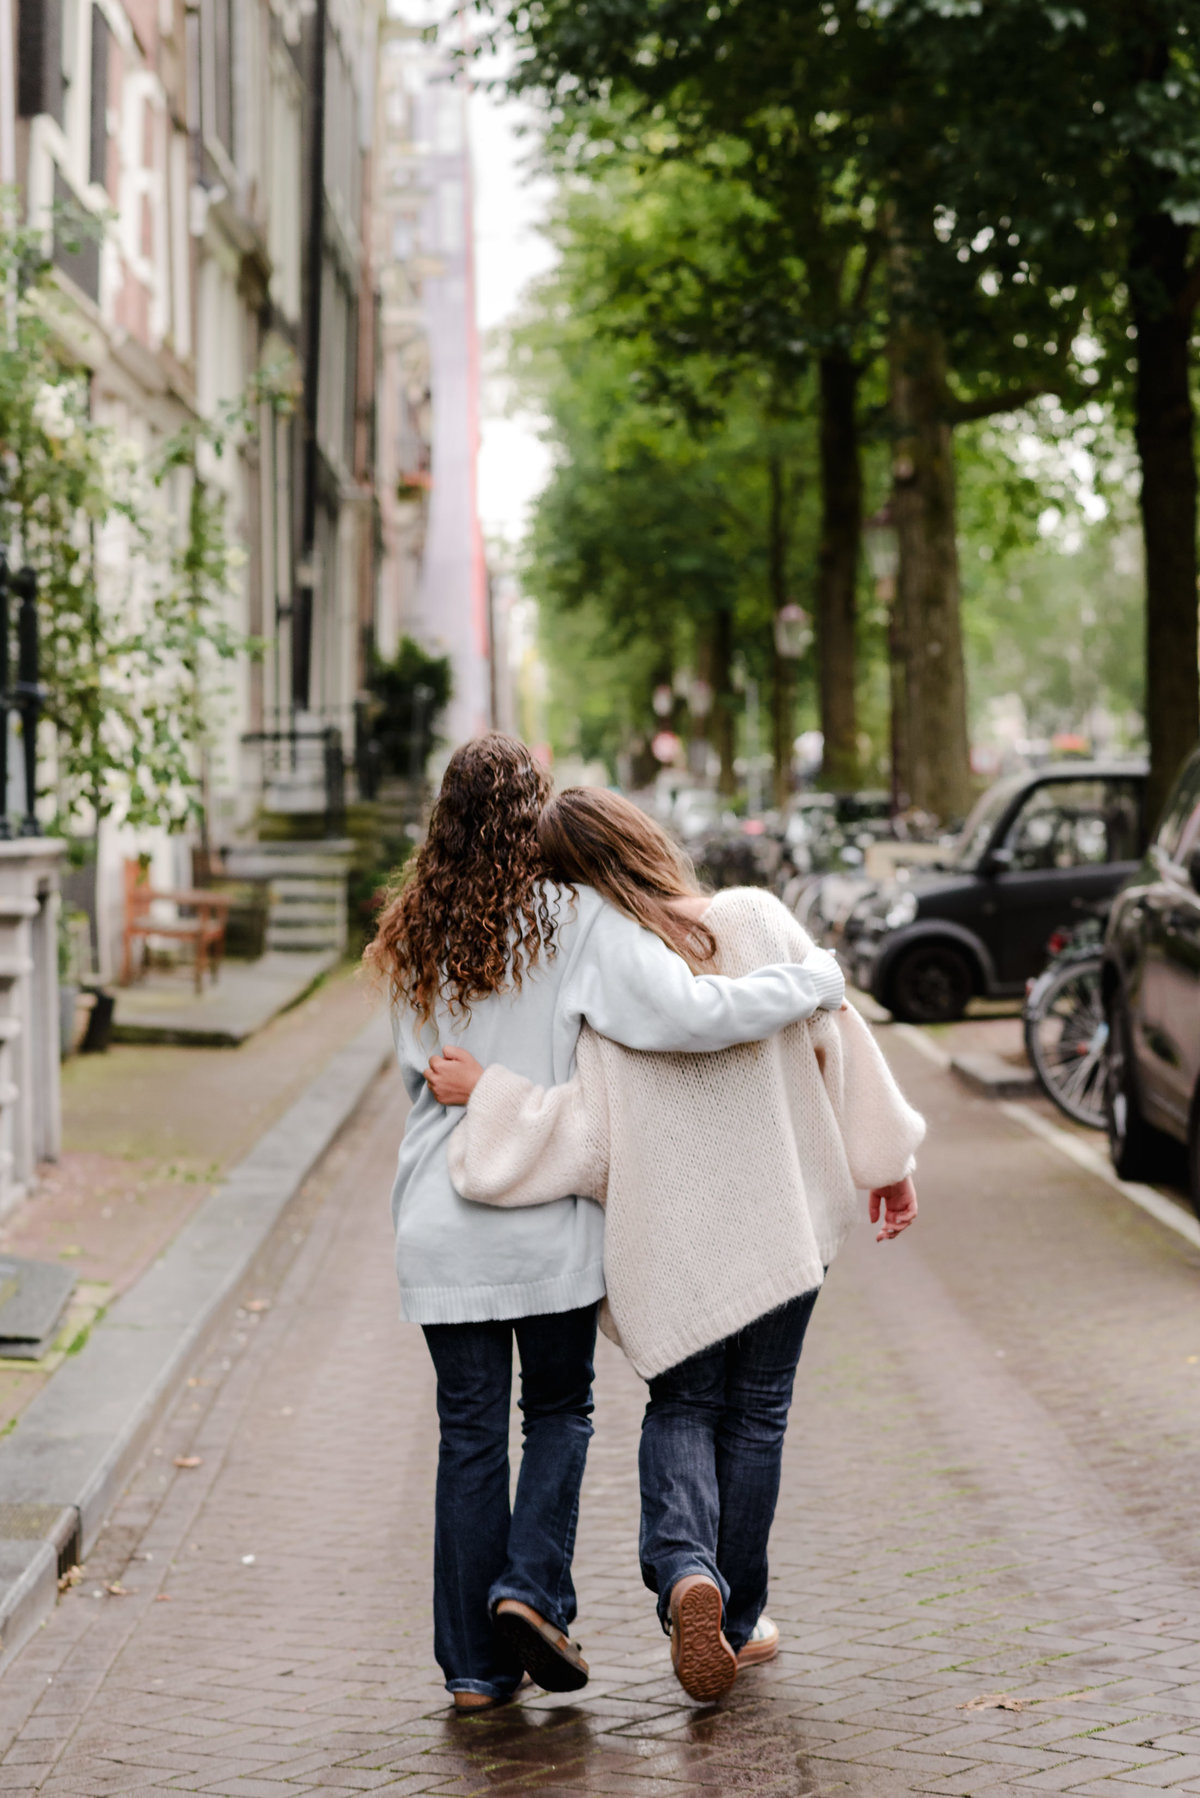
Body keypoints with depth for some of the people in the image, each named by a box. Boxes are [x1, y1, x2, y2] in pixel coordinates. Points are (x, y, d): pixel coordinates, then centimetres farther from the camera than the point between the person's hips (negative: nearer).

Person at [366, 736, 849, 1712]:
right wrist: (816, 981, -8)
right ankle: (531, 1587, -3)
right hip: (550, 1217, -3)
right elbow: (690, 1012, -19)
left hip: (442, 1221, 3)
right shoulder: (578, 919, -11)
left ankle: (476, 1660, 11)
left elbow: (421, 1071, 11)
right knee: (559, 1411, 16)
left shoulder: (416, 936, 5)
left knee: (470, 1431, 9)